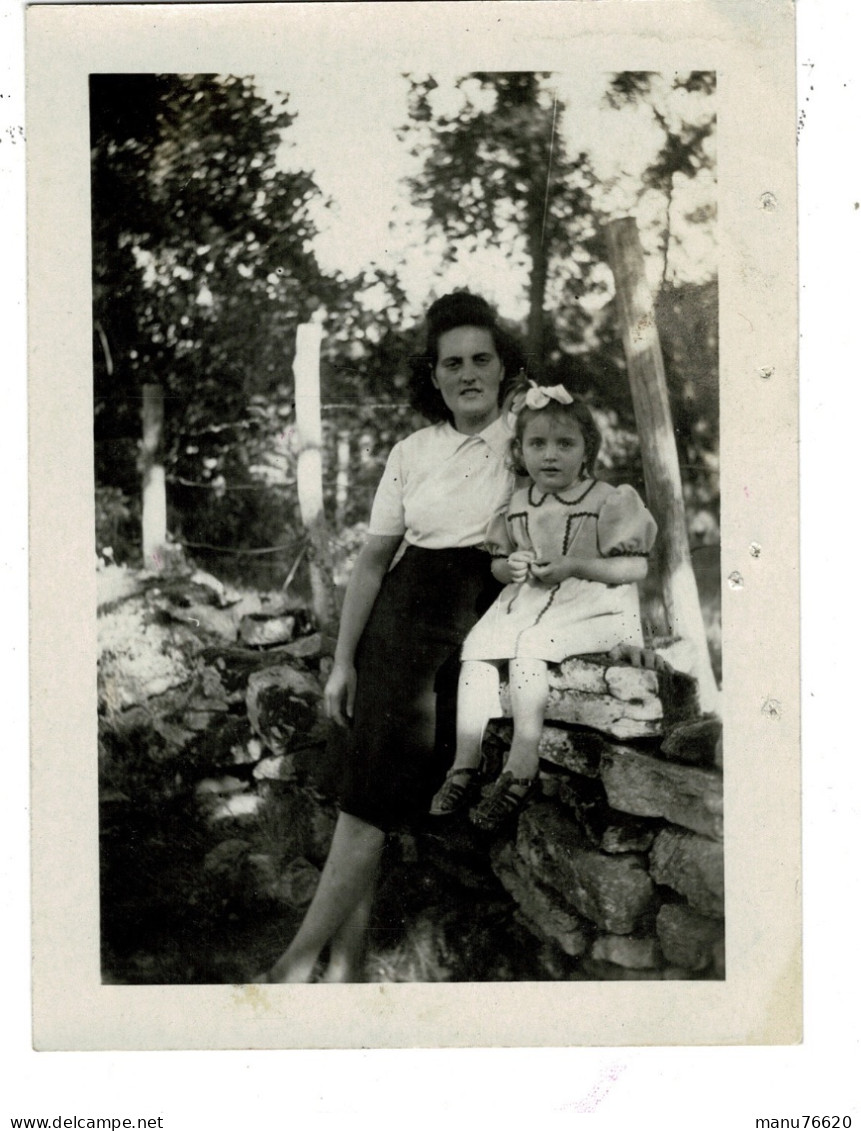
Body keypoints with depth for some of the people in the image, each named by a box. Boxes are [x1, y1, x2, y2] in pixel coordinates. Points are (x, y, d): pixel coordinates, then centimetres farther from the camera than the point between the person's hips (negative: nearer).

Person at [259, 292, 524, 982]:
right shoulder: (412, 454, 7)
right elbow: (374, 558, 9)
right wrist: (343, 660, 6)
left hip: (482, 624, -1)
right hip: (404, 618, 2)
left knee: (391, 784, -6)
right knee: (375, 778, -8)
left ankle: (302, 958, -2)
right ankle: (344, 961, -3)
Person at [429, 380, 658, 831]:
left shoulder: (608, 502, -5)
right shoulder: (517, 506, 11)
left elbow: (635, 567, -8)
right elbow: (498, 564, 19)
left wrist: (575, 566, -19)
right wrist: (509, 566, -6)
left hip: (589, 608, -6)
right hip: (526, 603, 6)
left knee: (528, 648, -29)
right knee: (476, 646, -15)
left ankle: (521, 765, -25)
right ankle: (465, 764, -14)